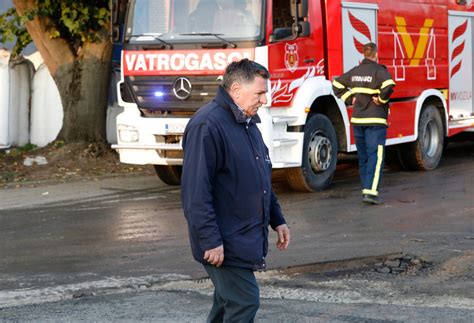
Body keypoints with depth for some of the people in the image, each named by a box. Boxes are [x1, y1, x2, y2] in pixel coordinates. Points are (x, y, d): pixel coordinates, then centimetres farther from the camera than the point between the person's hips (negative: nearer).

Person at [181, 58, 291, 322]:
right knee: (245, 302, -11)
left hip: (247, 238, 10)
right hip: (225, 243, -10)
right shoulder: (207, 125, -18)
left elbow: (261, 181, 25)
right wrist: (210, 240, -24)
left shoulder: (247, 124, 15)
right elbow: (196, 192, -22)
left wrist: (277, 220, 20)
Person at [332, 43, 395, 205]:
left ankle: (366, 189, 19)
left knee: (363, 157, 14)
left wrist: (350, 99, 11)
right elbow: (388, 86, -29)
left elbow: (337, 85, 15)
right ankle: (370, 191, -17)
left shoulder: (355, 72, 9)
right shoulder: (379, 71, -11)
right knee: (375, 156, -7)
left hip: (357, 119, 6)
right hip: (375, 120, -6)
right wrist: (382, 99, -13)